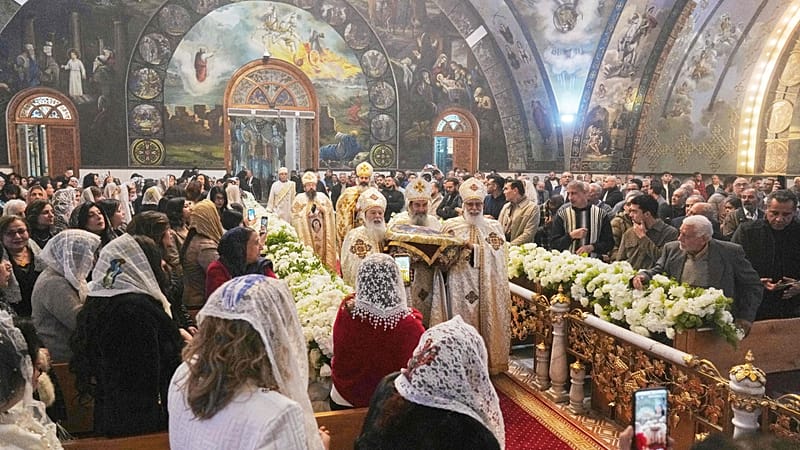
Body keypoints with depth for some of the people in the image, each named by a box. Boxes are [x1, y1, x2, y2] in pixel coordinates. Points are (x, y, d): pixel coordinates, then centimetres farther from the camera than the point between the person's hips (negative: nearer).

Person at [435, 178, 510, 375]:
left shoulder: (493, 226, 8)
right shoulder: (451, 225, 6)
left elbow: (495, 255, -7)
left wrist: (473, 247, -16)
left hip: (486, 288, 1)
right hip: (460, 285, -1)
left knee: (485, 323, 3)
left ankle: (486, 361, 16)